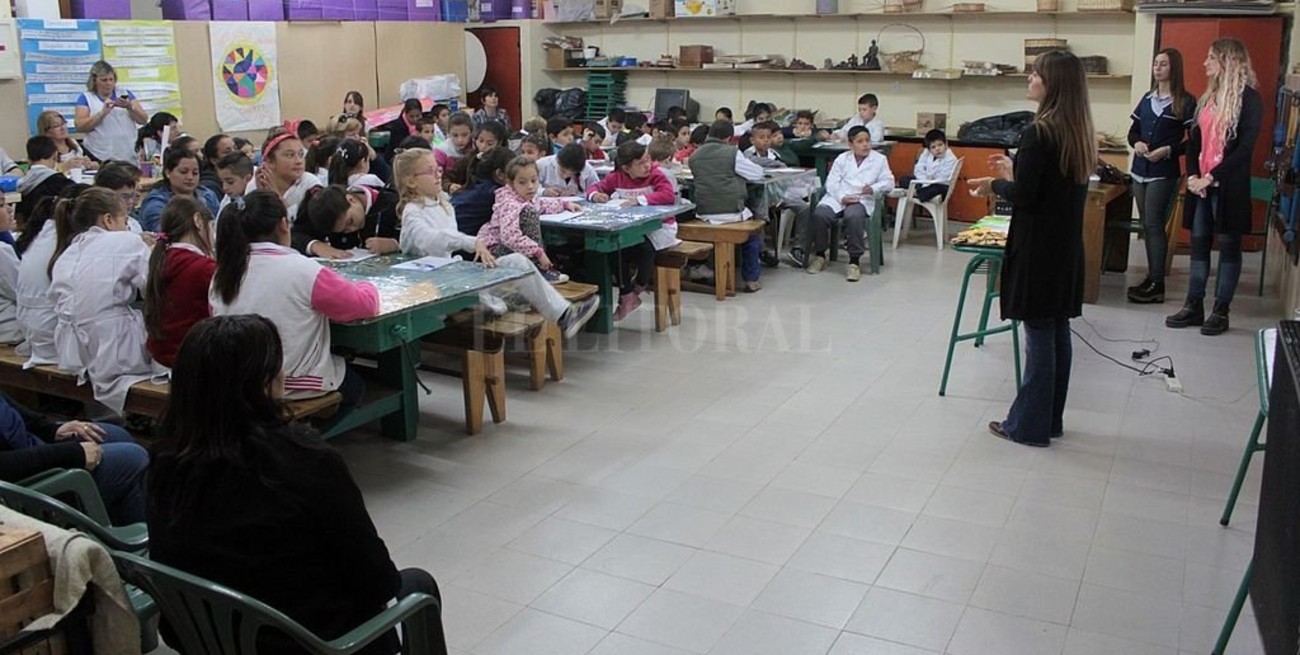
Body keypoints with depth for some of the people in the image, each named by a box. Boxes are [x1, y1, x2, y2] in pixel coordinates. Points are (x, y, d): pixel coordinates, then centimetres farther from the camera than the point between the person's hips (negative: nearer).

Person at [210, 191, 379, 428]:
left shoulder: (222, 273, -4)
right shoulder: (304, 271, -20)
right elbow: (366, 304, -13)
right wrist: (367, 288, 11)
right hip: (292, 386, -6)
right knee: (354, 384, 25)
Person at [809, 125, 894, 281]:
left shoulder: (880, 159, 12)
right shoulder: (842, 159, 15)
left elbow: (888, 183, 7)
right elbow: (831, 182, 5)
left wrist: (873, 189, -13)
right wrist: (842, 198, -13)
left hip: (861, 200, -2)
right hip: (837, 198, 2)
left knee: (853, 216, -37)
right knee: (819, 214, -27)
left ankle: (855, 261, -24)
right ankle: (820, 255, -4)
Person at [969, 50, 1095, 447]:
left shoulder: (1040, 132, -17)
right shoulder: (1079, 132, 8)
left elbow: (1023, 195, -19)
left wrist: (995, 185, 0)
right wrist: (1014, 172, 16)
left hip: (1038, 248, -8)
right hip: (1066, 246, 9)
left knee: (1038, 333, -2)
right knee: (1057, 332, 13)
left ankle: (1029, 426, 8)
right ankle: (1050, 419, 24)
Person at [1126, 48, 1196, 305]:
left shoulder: (1185, 101, -5)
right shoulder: (1147, 98, 12)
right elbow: (1133, 130, 14)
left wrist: (1168, 150, -20)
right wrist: (1136, 143, -7)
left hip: (1164, 172, -6)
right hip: (1140, 168, 6)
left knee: (1154, 224, -9)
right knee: (1146, 225, 8)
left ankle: (1157, 285, -5)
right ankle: (1152, 277, 16)